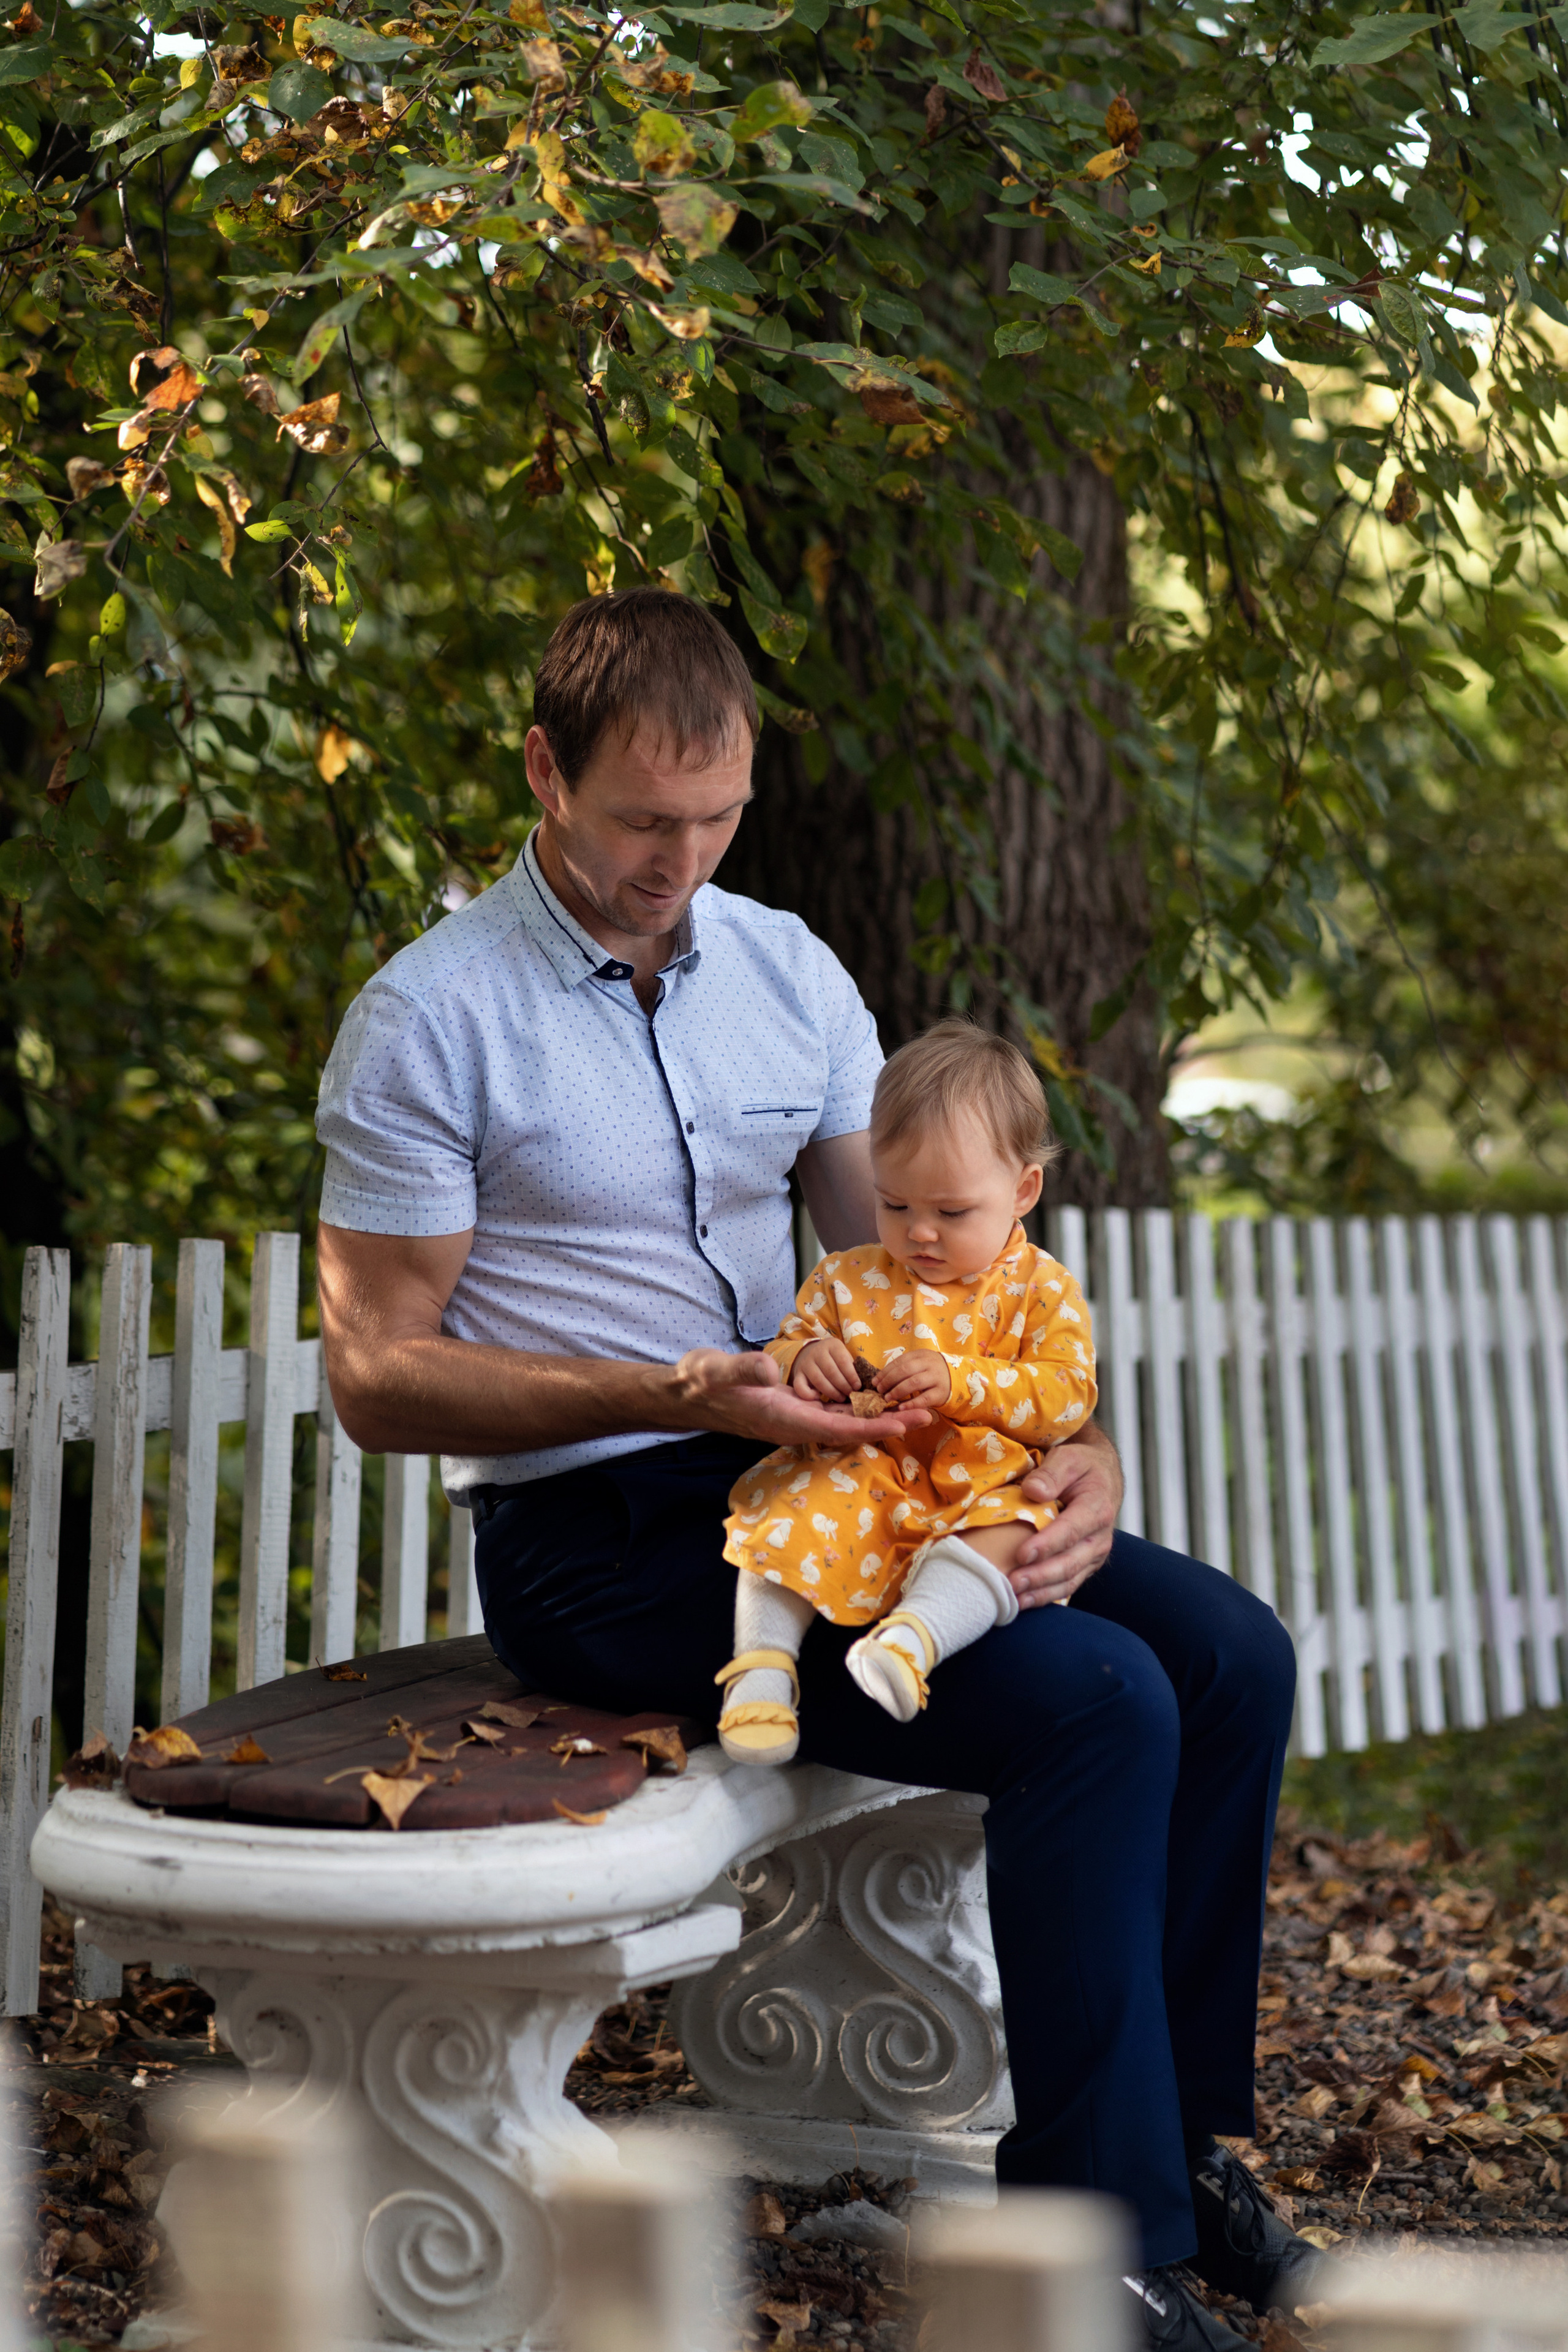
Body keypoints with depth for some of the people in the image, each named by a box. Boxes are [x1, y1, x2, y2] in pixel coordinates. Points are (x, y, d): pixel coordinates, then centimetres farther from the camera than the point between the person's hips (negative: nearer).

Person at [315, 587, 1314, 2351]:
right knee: (1098, 1703, -23)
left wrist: (1078, 1445, -9)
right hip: (591, 1539, -6)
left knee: (1230, 1653, -8)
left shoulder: (787, 972, 11)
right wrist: (677, 1395, -21)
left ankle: (1182, 2138, 8)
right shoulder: (429, 1021, -7)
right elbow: (377, 1376, -9)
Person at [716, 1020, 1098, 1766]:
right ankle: (763, 1660, -33)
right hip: (856, 1474, 2)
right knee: (800, 1505, -30)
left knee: (1011, 1526, -35)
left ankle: (914, 1635, -50)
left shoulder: (1042, 1291, 8)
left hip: (981, 1488, -2)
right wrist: (801, 1360, -8)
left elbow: (1066, 1396, -4)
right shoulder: (846, 1278, 16)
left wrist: (959, 1381, -18)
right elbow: (785, 1348, 18)